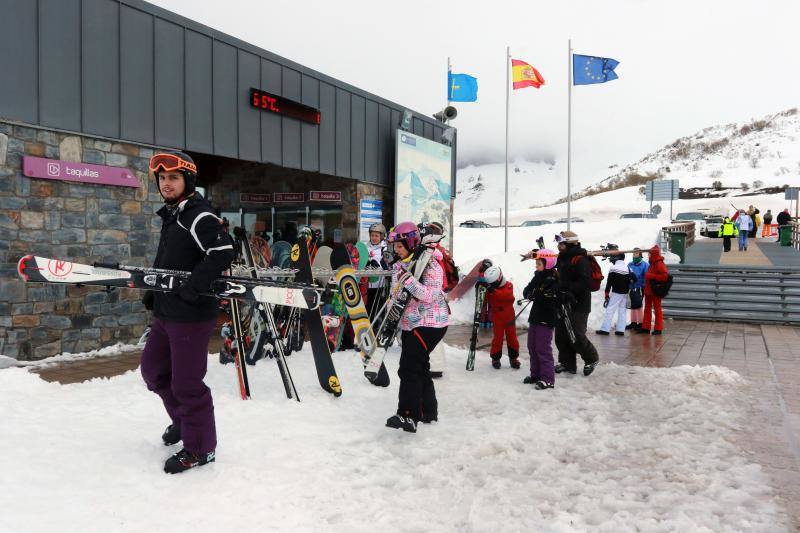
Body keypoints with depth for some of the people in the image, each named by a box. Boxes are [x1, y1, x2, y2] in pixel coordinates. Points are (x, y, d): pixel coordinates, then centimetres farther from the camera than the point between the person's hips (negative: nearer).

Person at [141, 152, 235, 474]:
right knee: (153, 368, 21)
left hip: (191, 315, -10)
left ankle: (200, 448, 14)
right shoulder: (171, 216, 15)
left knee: (186, 383, -3)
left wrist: (193, 287, -28)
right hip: (166, 312, 10)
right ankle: (183, 419, 41)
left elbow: (223, 252, -27)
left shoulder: (199, 216, -15)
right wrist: (153, 294, 22)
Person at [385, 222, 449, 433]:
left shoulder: (430, 265, -14)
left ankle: (408, 415, -15)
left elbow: (429, 295, -26)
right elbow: (396, 294, 15)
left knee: (409, 367, -16)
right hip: (409, 323, 8)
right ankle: (428, 412, 28)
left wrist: (408, 279, -31)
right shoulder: (399, 265, 8)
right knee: (419, 368, 15)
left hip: (430, 323, -8)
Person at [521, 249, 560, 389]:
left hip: (547, 319, -9)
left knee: (543, 349, -6)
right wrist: (530, 294, -14)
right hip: (535, 316, 9)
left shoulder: (553, 280, -15)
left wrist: (535, 295, -26)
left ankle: (547, 379, 3)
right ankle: (536, 374, 26)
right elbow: (527, 292, 5)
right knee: (532, 346, 14)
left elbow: (549, 299, -25)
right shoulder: (538, 277, 9)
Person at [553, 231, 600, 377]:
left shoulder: (580, 260, -16)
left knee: (576, 337, -6)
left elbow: (584, 283, -25)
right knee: (561, 335, 11)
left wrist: (567, 287, -28)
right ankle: (567, 363, 24)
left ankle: (592, 359, 19)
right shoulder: (562, 258, 12)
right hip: (564, 303, 9)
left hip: (578, 305, -9)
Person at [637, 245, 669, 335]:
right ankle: (646, 327, 17)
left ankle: (658, 329, 5)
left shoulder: (660, 264, -15)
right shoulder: (652, 264, 14)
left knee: (657, 309, -1)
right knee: (647, 309, 12)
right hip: (648, 290, 9)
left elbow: (665, 276, -23)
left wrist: (652, 276, -22)